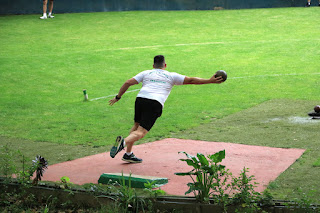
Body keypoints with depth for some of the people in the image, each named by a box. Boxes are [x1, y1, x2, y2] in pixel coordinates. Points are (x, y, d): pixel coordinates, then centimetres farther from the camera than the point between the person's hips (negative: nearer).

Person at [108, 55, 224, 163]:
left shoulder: (146, 73, 23)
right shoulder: (171, 76, 20)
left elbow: (128, 83, 15)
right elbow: (191, 80, 16)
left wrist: (118, 97, 23)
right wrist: (210, 81, 19)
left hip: (141, 98, 3)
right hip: (155, 104, -3)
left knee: (136, 126, 24)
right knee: (140, 132, -7)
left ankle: (128, 154, 18)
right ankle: (123, 142, -36)